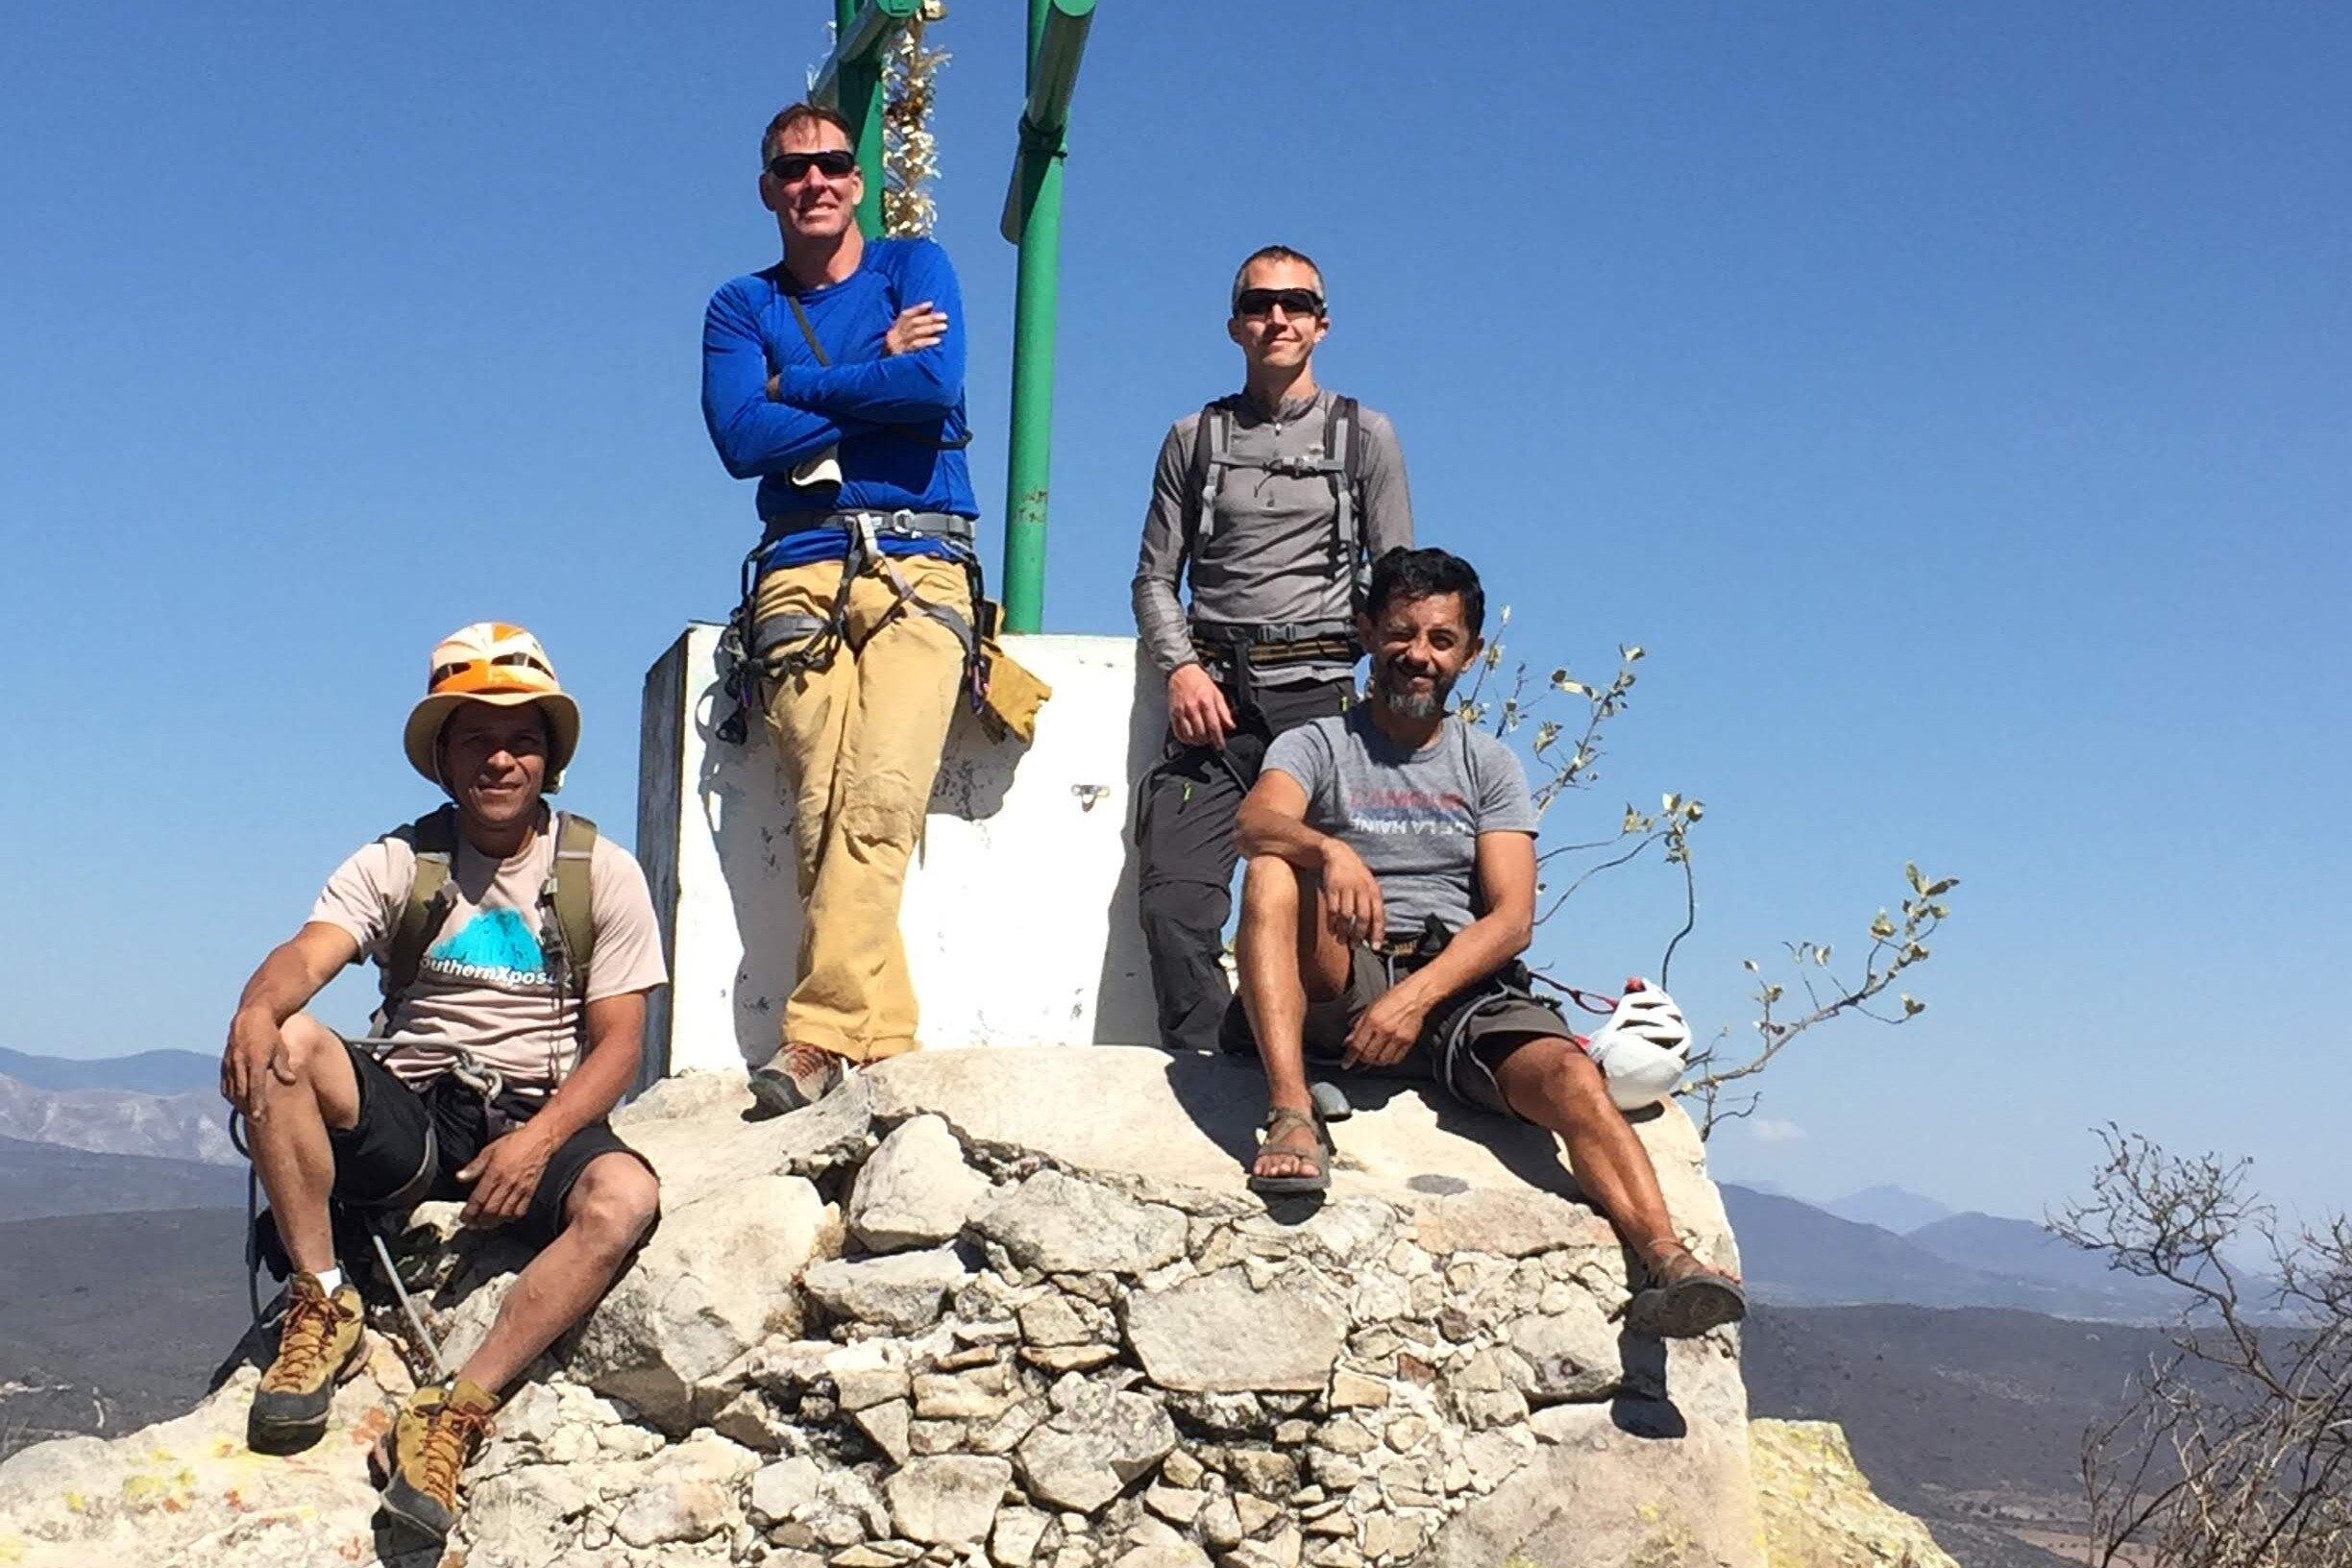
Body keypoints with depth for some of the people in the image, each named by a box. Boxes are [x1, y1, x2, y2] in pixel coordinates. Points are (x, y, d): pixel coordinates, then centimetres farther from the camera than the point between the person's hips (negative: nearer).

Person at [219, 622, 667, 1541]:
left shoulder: (602, 873, 4)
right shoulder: (397, 864, 5)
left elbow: (617, 1045, -1)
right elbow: (307, 953, -15)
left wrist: (535, 1143, -19)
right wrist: (257, 1009, -40)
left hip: (543, 1122, -1)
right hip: (407, 1117, 1)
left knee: (627, 1196, -34)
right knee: (284, 1046, -28)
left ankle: (457, 1408, -32)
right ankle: (323, 1308, -19)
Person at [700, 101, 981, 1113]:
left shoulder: (914, 268, 16)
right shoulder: (742, 307, 19)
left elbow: (937, 386, -5)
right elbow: (741, 440, 0)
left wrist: (795, 389, 3)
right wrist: (877, 378, 2)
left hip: (920, 564, -1)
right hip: (801, 570, 2)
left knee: (880, 794, -22)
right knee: (824, 808, -16)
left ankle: (820, 1032, -26)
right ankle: (881, 1037, -17)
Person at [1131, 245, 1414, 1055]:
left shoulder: (1365, 436, 15)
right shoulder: (1196, 439, 18)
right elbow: (1155, 577, 15)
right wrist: (1182, 668, -3)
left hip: (1319, 691, -1)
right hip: (1213, 692, 1)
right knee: (1176, 895, -14)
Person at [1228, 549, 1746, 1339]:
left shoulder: (1488, 765, 16)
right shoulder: (1316, 747, 12)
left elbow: (1512, 917, 2)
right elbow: (1258, 821, -13)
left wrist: (1418, 995, -16)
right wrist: (1331, 851, -37)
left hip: (1459, 984, 1)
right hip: (1341, 985, -1)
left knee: (1570, 1075, -29)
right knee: (1272, 872, -29)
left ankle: (1666, 1262, -45)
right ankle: (1292, 1117, -40)